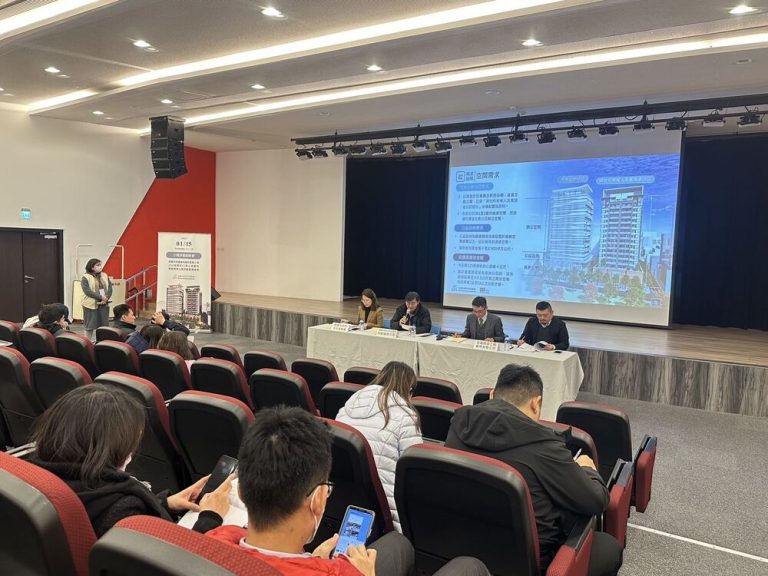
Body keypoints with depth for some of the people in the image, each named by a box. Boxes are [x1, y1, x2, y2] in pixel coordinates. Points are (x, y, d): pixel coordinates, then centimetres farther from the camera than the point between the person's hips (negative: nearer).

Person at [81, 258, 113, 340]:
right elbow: (87, 291, -15)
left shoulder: (105, 276, 11)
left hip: (104, 304, 4)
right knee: (90, 326, 2)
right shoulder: (85, 278, -4)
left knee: (104, 325, 5)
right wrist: (101, 297, -19)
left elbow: (110, 288, 6)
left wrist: (106, 298, -11)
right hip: (91, 305, -4)